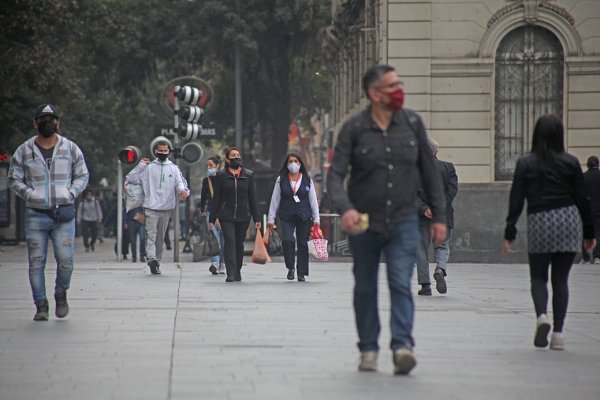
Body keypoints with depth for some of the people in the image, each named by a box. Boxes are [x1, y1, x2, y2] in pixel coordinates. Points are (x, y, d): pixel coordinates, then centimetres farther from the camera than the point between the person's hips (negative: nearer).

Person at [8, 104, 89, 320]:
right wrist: (30, 195, -7)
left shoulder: (71, 149, 6)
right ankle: (41, 305, 7)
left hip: (63, 214, 0)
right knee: (36, 262, -1)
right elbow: (14, 179, 8)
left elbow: (83, 175, 12)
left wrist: (71, 193, -4)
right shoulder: (24, 151, 4)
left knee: (65, 261, -6)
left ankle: (61, 295, 19)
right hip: (35, 215, 0)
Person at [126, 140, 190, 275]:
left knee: (160, 237, 8)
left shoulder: (174, 168, 10)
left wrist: (183, 190, -22)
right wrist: (141, 165, -5)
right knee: (151, 234, -17)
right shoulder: (148, 167, 5)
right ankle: (151, 258, -30)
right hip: (151, 207, -3)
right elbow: (131, 179, 2)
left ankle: (157, 262, 13)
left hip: (166, 208, 3)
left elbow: (180, 183, 0)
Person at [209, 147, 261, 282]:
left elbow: (252, 198, 8)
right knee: (230, 242, -14)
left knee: (239, 244, 7)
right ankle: (230, 274, -18)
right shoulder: (221, 176, 2)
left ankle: (237, 272, 20)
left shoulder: (248, 175, 7)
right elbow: (216, 198, 5)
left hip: (243, 216, 2)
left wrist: (256, 218, 5)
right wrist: (212, 219, 2)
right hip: (226, 216, -2)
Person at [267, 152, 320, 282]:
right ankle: (290, 268, 0)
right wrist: (271, 218, 3)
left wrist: (316, 218, 4)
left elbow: (313, 200, 9)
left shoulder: (307, 180, 7)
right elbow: (275, 200, 6)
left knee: (303, 244, 1)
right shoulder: (281, 180, 5)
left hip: (304, 216, 1)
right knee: (287, 240, -19)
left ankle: (301, 273, 9)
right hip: (287, 216, -1)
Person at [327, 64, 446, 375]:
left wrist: (439, 215, 5)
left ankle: (402, 346, -24)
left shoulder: (412, 123, 0)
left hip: (403, 222, 0)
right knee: (365, 288, 11)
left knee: (401, 283, -15)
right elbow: (335, 175, -14)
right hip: (364, 223, 0)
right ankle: (368, 349, 25)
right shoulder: (354, 129, -9)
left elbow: (429, 171, 7)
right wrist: (344, 208, -32)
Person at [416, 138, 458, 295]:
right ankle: (440, 269, -18)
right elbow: (453, 188, -6)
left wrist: (424, 209, -14)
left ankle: (425, 285, 5)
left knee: (421, 249, 8)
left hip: (421, 217, -1)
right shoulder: (448, 167, 3)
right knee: (442, 246, 12)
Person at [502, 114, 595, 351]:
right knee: (561, 279, 7)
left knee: (538, 277, 11)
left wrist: (509, 234, 2)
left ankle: (542, 316, -17)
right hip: (568, 221, 1)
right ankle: (558, 334, 2)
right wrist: (589, 233, 11)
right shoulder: (570, 163, 1)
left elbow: (516, 200, -2)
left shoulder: (525, 163, -1)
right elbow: (582, 199, 3)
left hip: (538, 224, -1)